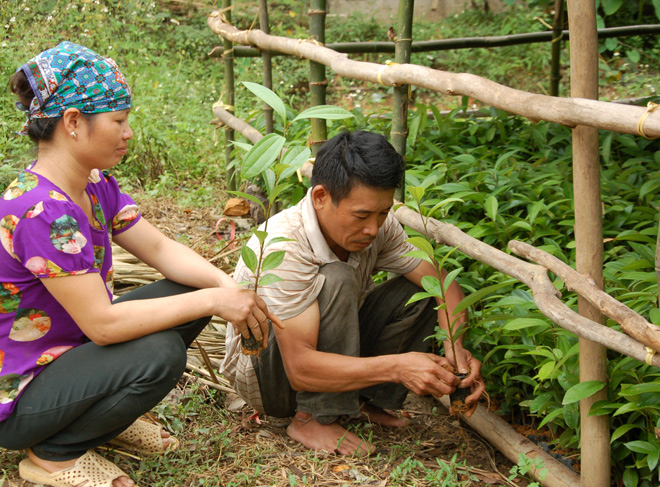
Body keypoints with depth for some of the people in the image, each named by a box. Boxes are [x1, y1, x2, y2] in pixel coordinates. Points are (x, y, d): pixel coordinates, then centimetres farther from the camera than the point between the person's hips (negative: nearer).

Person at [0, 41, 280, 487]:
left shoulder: (95, 185, -1)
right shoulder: (41, 212, -31)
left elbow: (160, 248, 1)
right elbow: (101, 323, -32)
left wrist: (229, 288, -17)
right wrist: (213, 301, -28)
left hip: (68, 347, 9)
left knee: (190, 291, -2)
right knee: (159, 353, -30)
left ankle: (103, 414, 11)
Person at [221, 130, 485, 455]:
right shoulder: (283, 248, -35)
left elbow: (442, 281, -11)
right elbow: (300, 369, -38)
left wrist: (456, 347, -31)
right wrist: (395, 366, -45)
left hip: (331, 350, 7)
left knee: (418, 292, -12)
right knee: (335, 280, -33)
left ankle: (365, 401, -2)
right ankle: (313, 419, -20)